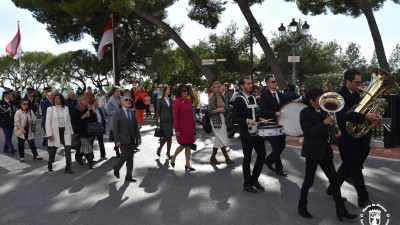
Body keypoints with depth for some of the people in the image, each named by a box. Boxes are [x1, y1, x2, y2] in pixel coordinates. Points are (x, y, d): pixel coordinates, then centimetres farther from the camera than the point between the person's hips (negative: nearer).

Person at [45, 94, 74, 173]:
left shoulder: (66, 108, 8)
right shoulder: (50, 109, -2)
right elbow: (48, 123, -5)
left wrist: (71, 132, 11)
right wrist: (49, 134, -11)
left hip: (65, 131, 2)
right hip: (55, 131, -2)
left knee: (68, 148, -10)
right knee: (53, 149, 10)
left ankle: (68, 167, -9)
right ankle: (50, 164, 33)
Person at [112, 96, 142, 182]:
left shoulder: (132, 113, 12)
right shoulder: (117, 114, -6)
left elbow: (136, 126, 13)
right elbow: (115, 128, -10)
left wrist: (138, 137, 6)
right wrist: (117, 140, -16)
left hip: (132, 139, 6)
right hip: (123, 140, -6)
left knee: (130, 157, 6)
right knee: (125, 155, -10)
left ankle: (128, 176, 15)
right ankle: (116, 168, 19)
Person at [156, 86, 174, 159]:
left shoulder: (171, 101, 13)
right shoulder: (160, 100, 0)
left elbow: (172, 111, 13)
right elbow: (158, 111, -3)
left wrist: (173, 121, 9)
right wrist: (158, 121, -8)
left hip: (170, 121, 5)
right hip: (163, 121, -5)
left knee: (170, 137, 3)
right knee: (166, 137, -9)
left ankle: (168, 153, 13)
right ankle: (159, 149, 14)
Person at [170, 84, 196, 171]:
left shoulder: (189, 101, 9)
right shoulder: (176, 102, -10)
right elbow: (175, 117, -11)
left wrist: (193, 127, 12)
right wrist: (177, 130, -14)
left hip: (189, 127, 6)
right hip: (181, 127, -6)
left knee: (189, 145, 6)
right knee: (183, 145, -3)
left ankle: (187, 164, 15)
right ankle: (173, 158, 22)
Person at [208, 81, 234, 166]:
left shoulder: (223, 97, 11)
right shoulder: (212, 98, -6)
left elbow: (226, 109, 14)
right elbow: (210, 111, -9)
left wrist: (223, 110, -6)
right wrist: (219, 110, -17)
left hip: (223, 119, 6)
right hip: (216, 120, -6)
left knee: (218, 140, 9)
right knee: (222, 140, -7)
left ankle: (213, 158, 20)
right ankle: (227, 158, 1)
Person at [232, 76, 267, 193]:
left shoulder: (253, 97, 13)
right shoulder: (239, 100, -10)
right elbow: (234, 118, -13)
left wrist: (261, 119, 6)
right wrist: (247, 121, -24)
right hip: (246, 134, -7)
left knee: (262, 154, 7)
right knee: (247, 158, 4)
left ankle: (254, 179, 24)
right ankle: (247, 184, 18)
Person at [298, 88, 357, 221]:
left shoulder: (323, 111, 10)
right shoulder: (305, 113, -11)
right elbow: (307, 132, -20)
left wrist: (335, 132, 1)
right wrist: (324, 123, -24)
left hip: (325, 150, 7)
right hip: (313, 151, -7)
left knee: (334, 180, 5)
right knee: (309, 180, 4)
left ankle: (341, 210, 12)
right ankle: (302, 206, 22)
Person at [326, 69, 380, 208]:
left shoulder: (356, 94, 11)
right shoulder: (340, 96, -17)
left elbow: (359, 112, 13)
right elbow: (346, 114, -30)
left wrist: (372, 119, -5)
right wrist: (365, 117, -34)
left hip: (358, 137, 9)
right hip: (348, 138, -9)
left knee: (348, 166, 18)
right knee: (356, 170, 0)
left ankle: (332, 189, 32)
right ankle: (363, 200, 12)